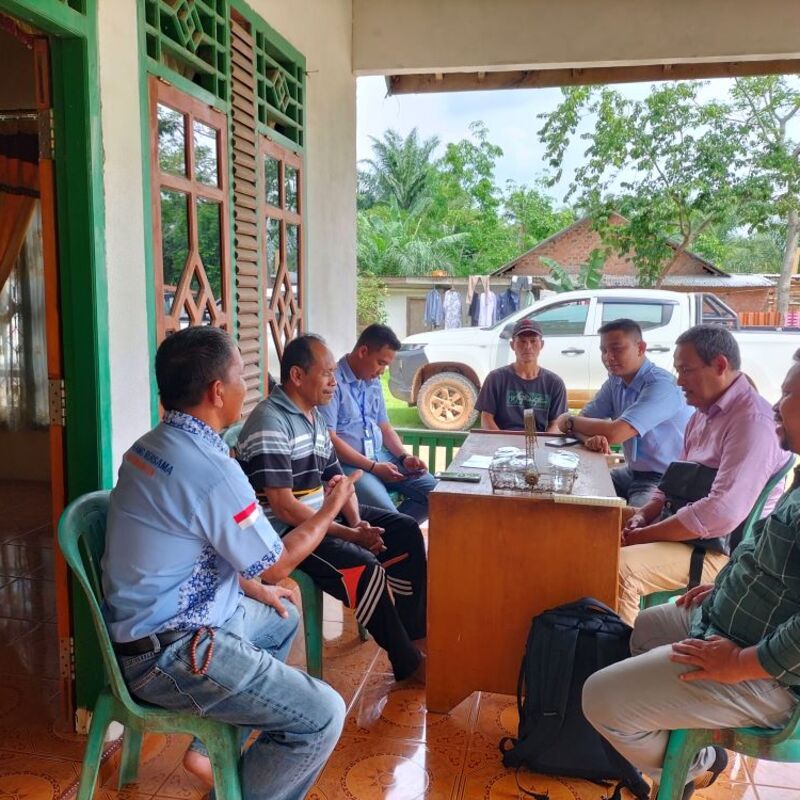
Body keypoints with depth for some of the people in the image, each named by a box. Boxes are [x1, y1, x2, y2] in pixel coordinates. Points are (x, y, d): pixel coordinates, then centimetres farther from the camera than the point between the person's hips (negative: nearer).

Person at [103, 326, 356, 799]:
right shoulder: (212, 469, -26)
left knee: (283, 618, 28)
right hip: (168, 653, -10)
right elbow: (276, 565, -12)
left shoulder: (152, 446, 3)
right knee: (324, 716, -10)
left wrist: (253, 590, 16)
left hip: (148, 624, 10)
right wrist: (331, 508, 1)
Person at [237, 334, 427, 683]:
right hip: (286, 531, -10)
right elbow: (283, 506, -26)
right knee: (365, 568, -27)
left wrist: (357, 522, -8)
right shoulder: (270, 422, -21)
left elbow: (337, 479, 12)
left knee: (406, 530, 4)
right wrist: (349, 534, -23)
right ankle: (408, 663, -6)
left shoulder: (315, 416, 9)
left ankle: (415, 632, 10)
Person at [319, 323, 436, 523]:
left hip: (380, 456, 8)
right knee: (385, 511, -31)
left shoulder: (374, 382, 14)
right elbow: (329, 439, -19)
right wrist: (373, 467, -19)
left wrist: (405, 457, 1)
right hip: (349, 463, -8)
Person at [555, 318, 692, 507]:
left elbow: (614, 433, -30)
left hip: (667, 479, -8)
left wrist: (569, 421, -12)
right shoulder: (615, 381, 4)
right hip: (633, 471, 8)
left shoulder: (661, 385, -23)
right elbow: (584, 421, 0)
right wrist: (591, 438, -25)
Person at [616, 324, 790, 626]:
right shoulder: (703, 414, 13)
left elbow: (722, 512, -27)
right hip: (681, 530, 10)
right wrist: (642, 515, 0)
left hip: (718, 551, -10)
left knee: (618, 568, -27)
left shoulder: (753, 420, -18)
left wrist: (644, 535, -19)